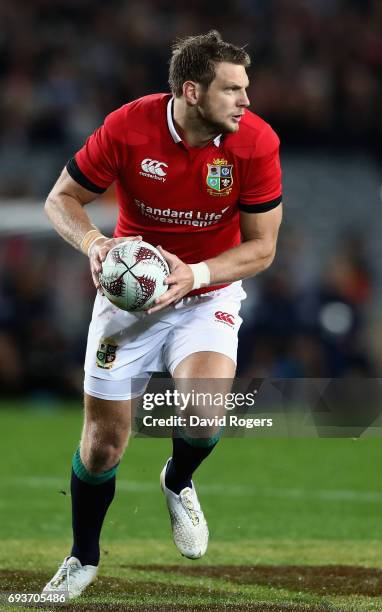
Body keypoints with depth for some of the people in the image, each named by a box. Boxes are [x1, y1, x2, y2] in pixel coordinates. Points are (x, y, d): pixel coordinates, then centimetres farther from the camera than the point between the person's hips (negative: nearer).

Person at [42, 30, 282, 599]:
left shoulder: (256, 141, -18)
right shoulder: (128, 127, -20)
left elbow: (261, 247, -10)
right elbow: (62, 198, -7)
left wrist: (196, 274, -26)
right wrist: (92, 242, -27)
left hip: (208, 296, 0)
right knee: (103, 440, 2)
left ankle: (178, 483, 10)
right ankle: (83, 559, 30)